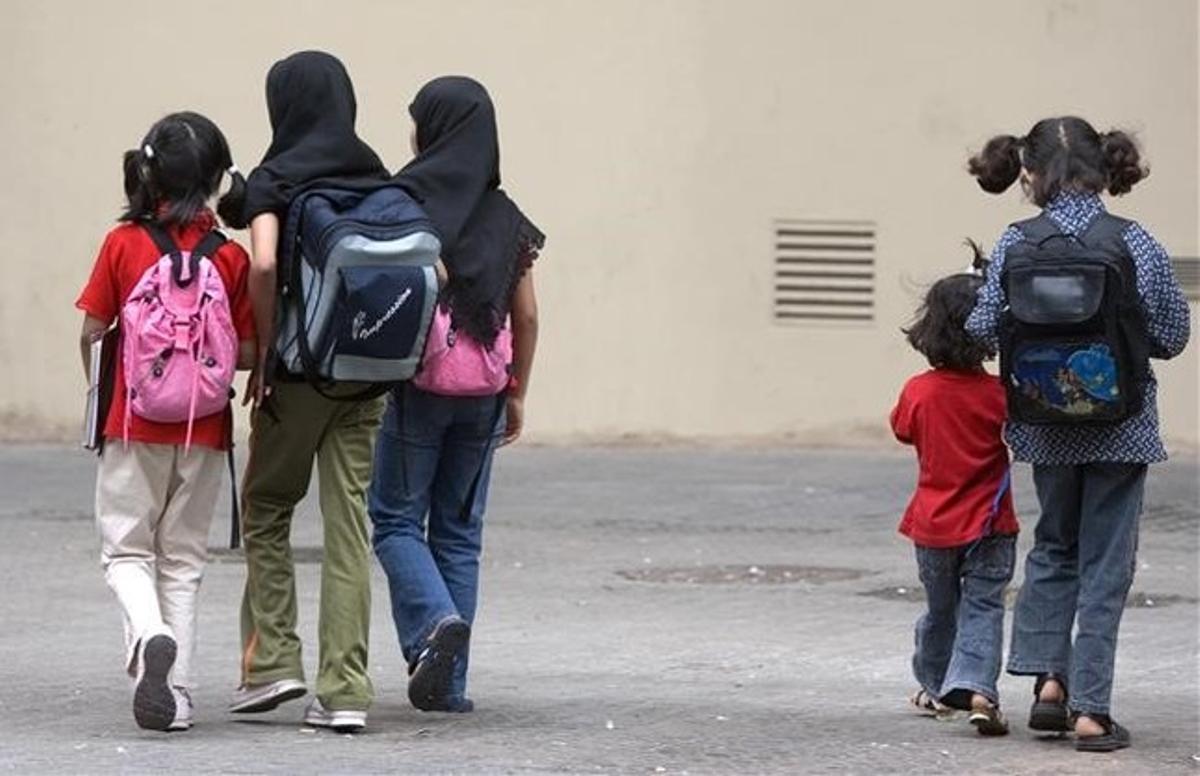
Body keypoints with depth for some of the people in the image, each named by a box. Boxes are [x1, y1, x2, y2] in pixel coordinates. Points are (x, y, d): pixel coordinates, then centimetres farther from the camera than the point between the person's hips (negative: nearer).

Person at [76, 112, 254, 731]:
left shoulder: (123, 244, -7)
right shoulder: (230, 257, -5)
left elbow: (91, 334, -3)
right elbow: (248, 353, -5)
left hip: (135, 426, -1)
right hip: (203, 432, 1)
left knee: (126, 550, 9)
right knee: (184, 559, 12)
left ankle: (148, 634, -21)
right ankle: (176, 695, 9)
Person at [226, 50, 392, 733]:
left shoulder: (274, 179, -5)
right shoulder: (379, 179, 9)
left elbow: (264, 265, -21)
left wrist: (264, 350, -10)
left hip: (299, 368, -4)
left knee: (266, 510, 14)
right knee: (350, 524, 4)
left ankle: (273, 662, 8)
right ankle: (345, 691, 0)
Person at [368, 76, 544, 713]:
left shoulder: (408, 203, -7)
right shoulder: (507, 220, 6)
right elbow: (527, 317, 7)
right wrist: (517, 393, 17)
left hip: (417, 382, -4)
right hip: (482, 391, 4)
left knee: (397, 519, 7)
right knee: (459, 529, 10)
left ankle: (433, 621, -19)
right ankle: (448, 682, 8)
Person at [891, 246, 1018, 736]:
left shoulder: (918, 391, -8)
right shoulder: (998, 395, -15)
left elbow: (903, 430, 10)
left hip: (933, 525, 3)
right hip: (987, 527, -3)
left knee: (940, 608, 19)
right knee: (983, 605, -1)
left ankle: (936, 687, 34)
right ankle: (976, 687, -20)